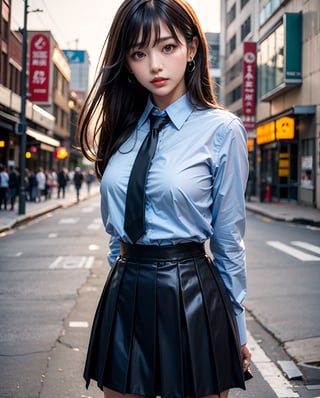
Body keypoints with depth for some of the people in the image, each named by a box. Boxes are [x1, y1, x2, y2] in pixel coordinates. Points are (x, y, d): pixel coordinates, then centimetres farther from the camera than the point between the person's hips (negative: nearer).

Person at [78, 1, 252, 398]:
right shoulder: (123, 127, 7)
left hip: (191, 300, -4)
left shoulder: (221, 129, -8)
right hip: (124, 296, 5)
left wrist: (237, 326, 2)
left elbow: (228, 238, -4)